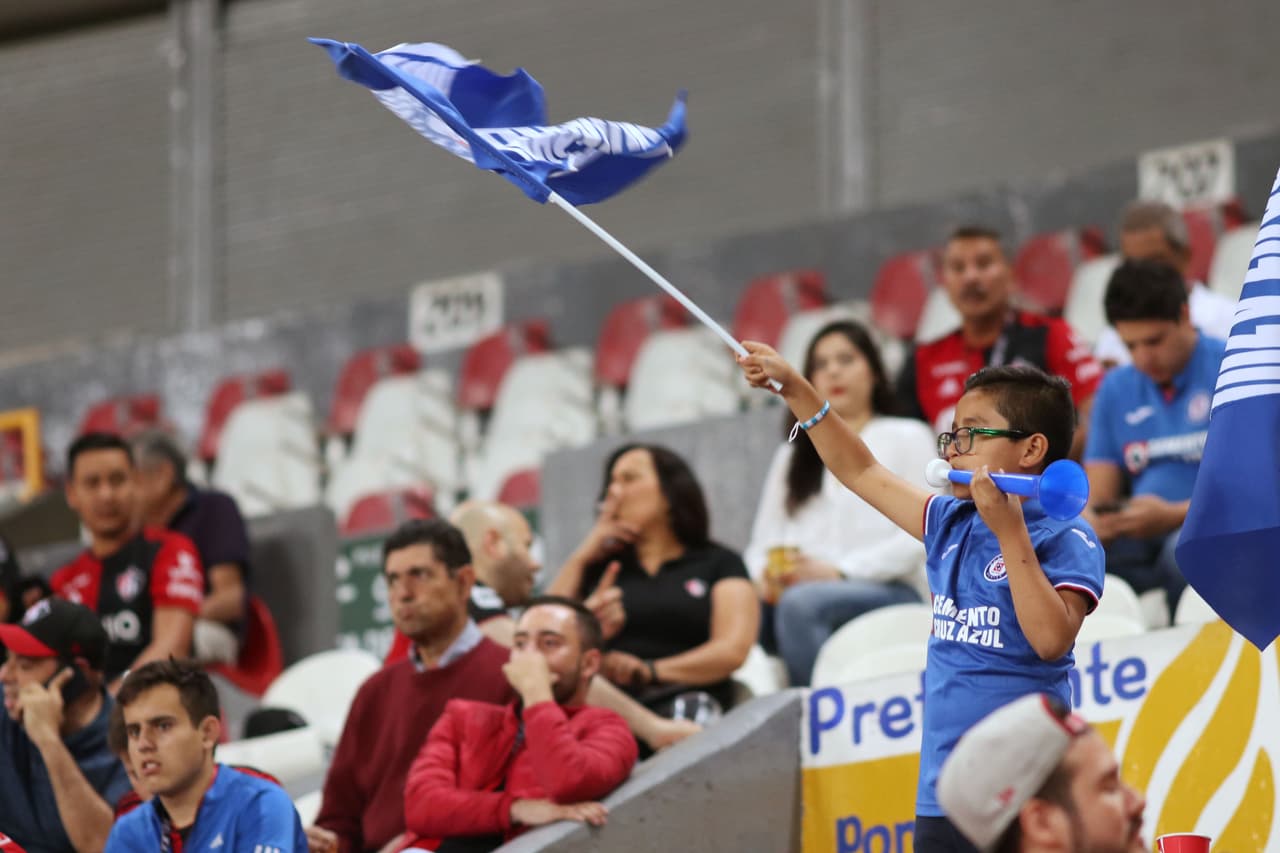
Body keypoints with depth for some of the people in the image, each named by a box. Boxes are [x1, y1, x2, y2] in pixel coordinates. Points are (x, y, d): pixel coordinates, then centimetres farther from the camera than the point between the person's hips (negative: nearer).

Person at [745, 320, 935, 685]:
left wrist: (839, 571, -11)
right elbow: (762, 542, 22)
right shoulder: (791, 456, 32)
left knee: (801, 603, -39)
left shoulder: (907, 438, 16)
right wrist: (765, 577, -3)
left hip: (889, 592, -3)